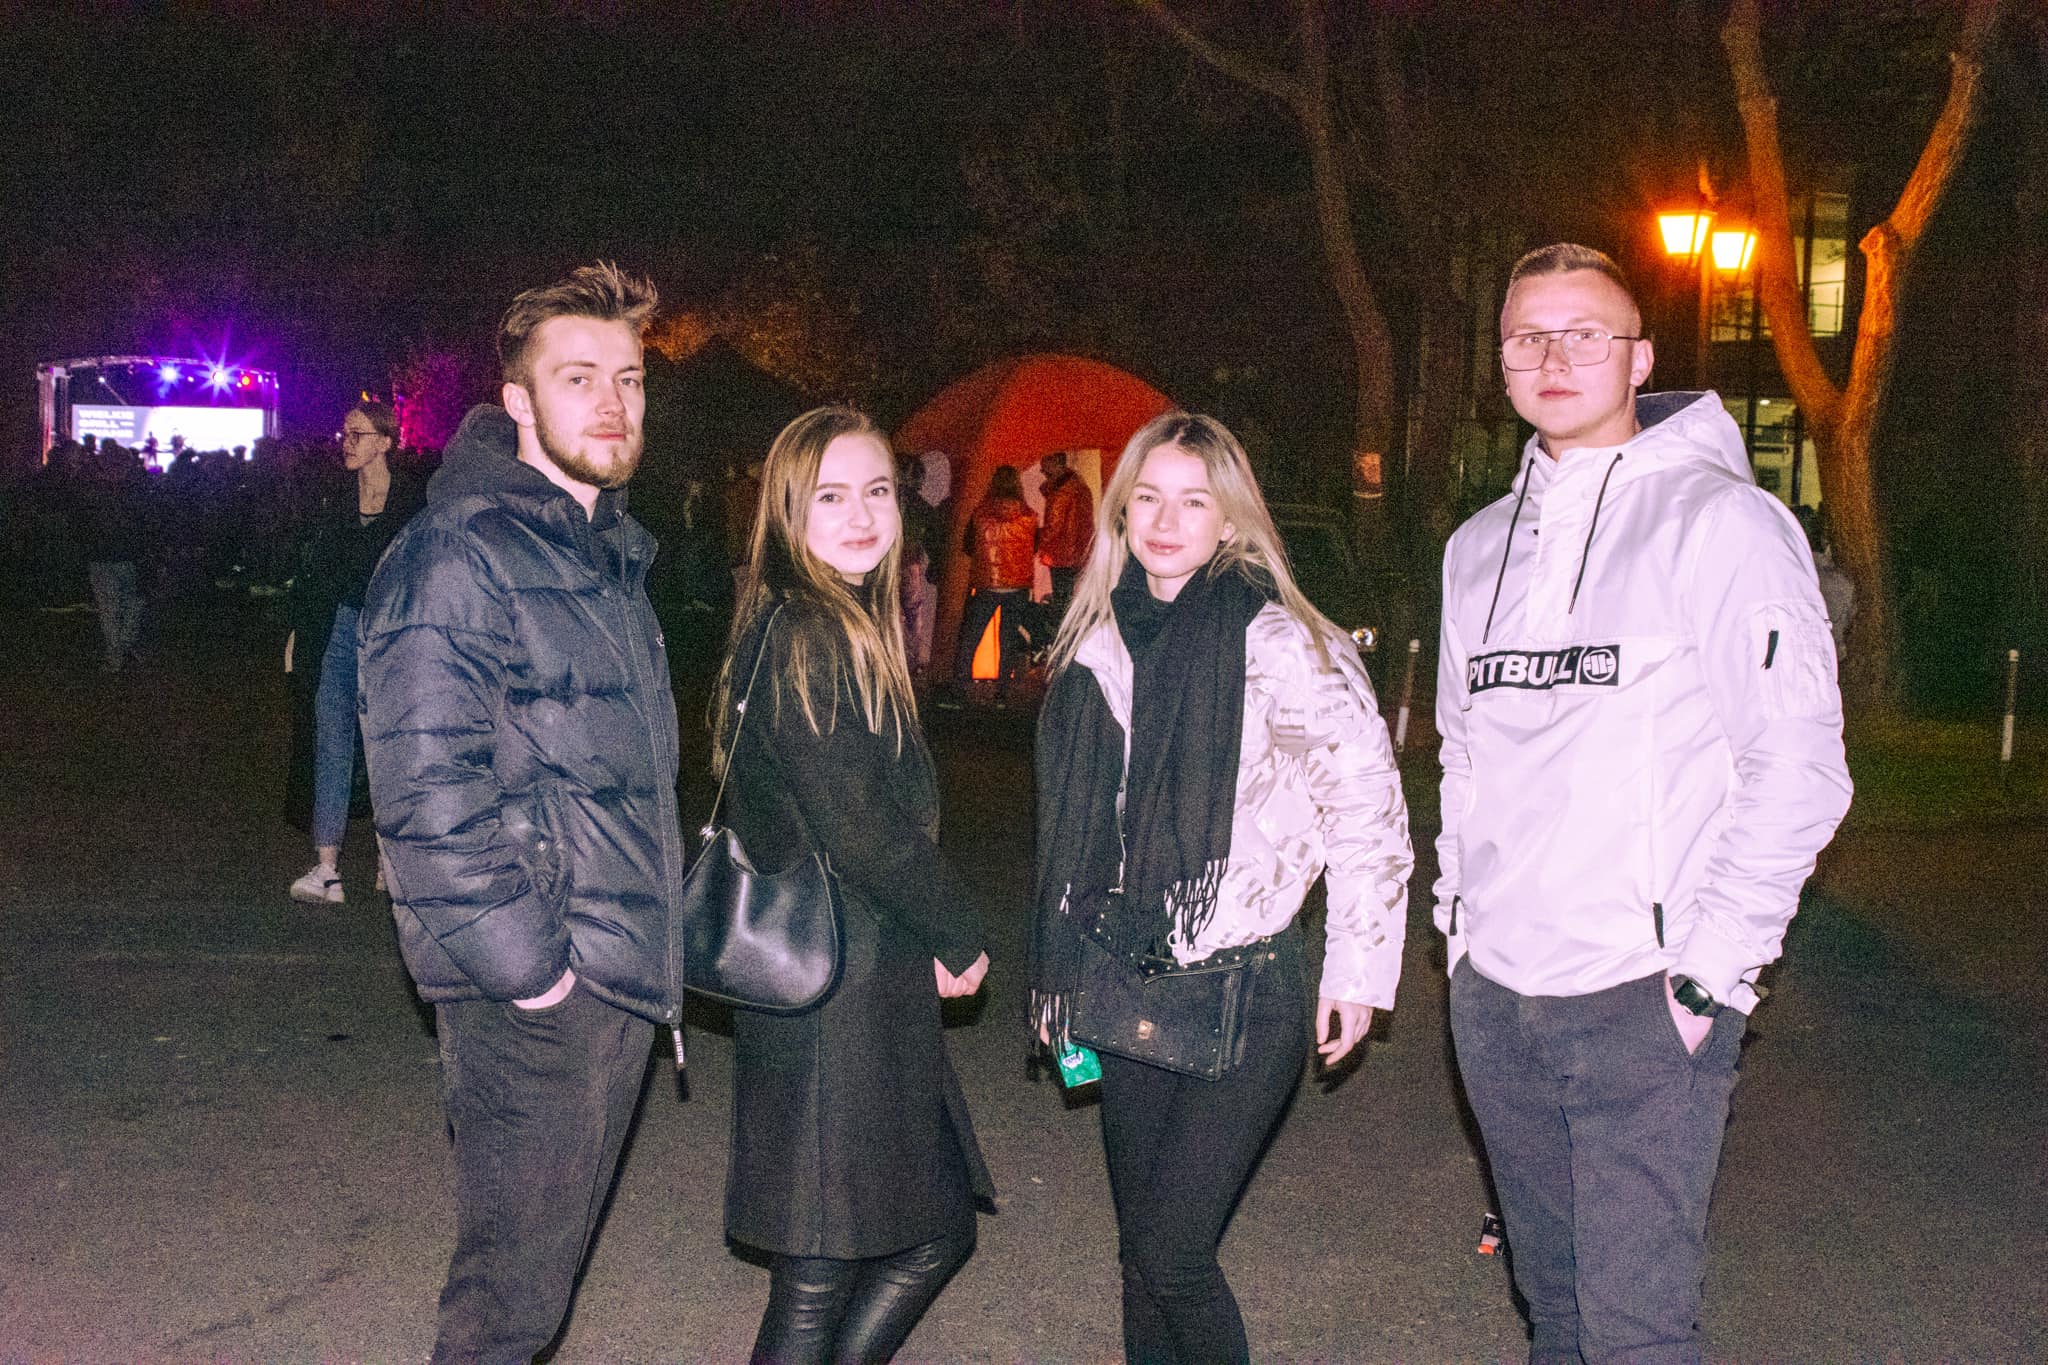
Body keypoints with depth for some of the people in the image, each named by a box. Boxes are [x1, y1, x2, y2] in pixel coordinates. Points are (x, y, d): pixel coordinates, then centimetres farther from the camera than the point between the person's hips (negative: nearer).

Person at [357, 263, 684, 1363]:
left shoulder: (609, 553, 15)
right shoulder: (456, 556, -15)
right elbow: (426, 790, -21)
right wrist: (519, 961, -20)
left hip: (618, 975, 9)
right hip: (532, 992, -9)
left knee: (553, 1247, 19)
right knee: (517, 1277, 1)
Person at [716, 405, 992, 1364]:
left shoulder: (849, 629, 15)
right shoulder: (804, 637, -16)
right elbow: (860, 829, -20)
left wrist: (935, 941, 7)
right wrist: (959, 937, -6)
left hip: (872, 988, 10)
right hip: (831, 993, -10)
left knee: (937, 1233, 17)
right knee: (818, 1283, 1)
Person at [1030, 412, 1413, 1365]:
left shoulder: (1281, 645, -14)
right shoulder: (1103, 643, 7)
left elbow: (1369, 812, -9)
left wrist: (1356, 972, -6)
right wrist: (1065, 970, 20)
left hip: (1246, 991, -6)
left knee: (1173, 1254, -8)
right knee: (1141, 1252, 13)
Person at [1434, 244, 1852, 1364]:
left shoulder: (1720, 519, -6)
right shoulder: (1480, 546, 14)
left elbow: (1799, 764, -11)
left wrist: (1713, 972, -14)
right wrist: (1458, 918, 14)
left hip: (1643, 1001, -6)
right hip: (1492, 993, 6)